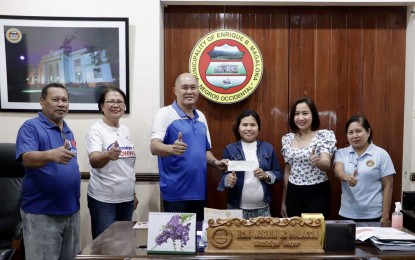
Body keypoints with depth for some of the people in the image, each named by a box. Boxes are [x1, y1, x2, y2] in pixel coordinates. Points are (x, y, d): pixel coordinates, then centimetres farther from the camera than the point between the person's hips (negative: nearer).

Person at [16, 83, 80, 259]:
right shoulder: (31, 127, -9)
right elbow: (27, 158, -26)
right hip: (42, 213, -7)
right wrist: (52, 155, -46)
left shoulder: (68, 131, 11)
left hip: (71, 209, 7)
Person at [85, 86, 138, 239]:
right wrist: (108, 155, -47)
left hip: (126, 198, 6)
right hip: (103, 199, -6)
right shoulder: (96, 130, -10)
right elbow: (94, 161, -26)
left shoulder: (125, 130, 8)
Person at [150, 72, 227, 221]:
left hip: (199, 191, 7)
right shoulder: (165, 113, -8)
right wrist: (172, 148, -39)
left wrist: (215, 162, 1)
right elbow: (154, 147, -19)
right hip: (176, 193, -6)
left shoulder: (201, 117, 13)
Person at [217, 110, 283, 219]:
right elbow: (224, 175, 1)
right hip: (237, 208, -1)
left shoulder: (268, 148, 5)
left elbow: (278, 174, 7)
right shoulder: (230, 149, 1)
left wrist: (266, 175, -12)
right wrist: (228, 179, -20)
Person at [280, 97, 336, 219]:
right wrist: (284, 201, 12)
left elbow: (327, 165, -19)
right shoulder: (287, 139, 4)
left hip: (317, 194, -3)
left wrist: (317, 161, -42)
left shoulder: (325, 135, -7)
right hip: (293, 194, 4)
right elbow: (287, 171, 11)